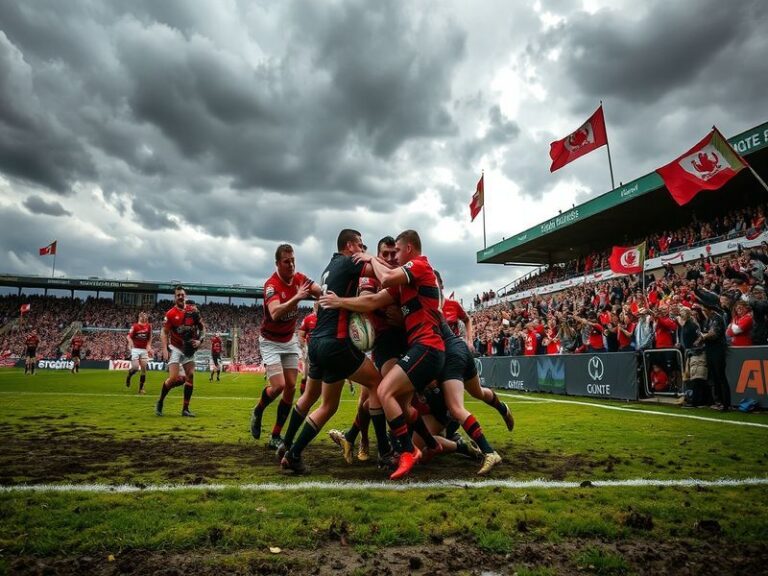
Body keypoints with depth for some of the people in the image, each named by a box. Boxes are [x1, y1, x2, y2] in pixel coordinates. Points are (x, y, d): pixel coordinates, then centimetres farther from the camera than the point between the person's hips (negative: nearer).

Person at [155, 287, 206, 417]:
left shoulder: (193, 310, -2)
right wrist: (165, 349, -18)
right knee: (174, 378, -13)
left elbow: (202, 327, 6)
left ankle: (185, 409, 8)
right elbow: (164, 332, -8)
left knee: (190, 376, -1)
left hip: (189, 349, 4)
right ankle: (160, 403, 13)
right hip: (175, 349, -4)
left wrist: (200, 340, -8)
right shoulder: (171, 314, -12)